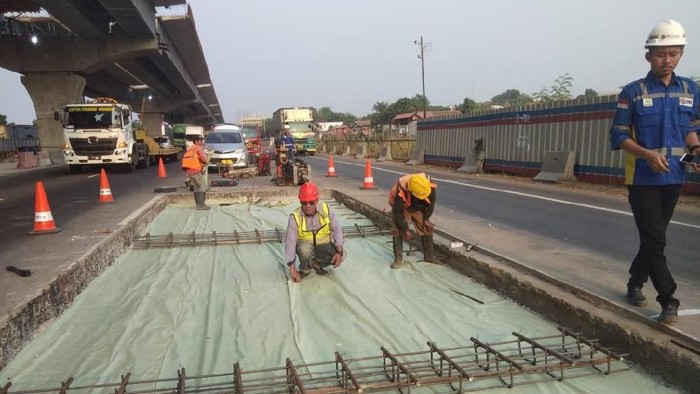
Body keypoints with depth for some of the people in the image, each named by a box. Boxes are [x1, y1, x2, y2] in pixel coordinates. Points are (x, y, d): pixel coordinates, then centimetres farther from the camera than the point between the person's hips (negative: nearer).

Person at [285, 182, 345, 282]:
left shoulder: (326, 210, -19)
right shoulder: (295, 217, -24)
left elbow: (336, 230, -13)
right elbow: (290, 242, -23)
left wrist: (339, 251, -24)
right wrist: (292, 268, -24)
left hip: (323, 245, 2)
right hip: (305, 244, -2)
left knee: (341, 256, -22)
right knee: (305, 249, -37)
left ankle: (316, 264, 5)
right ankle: (305, 269, -3)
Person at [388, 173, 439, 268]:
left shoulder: (430, 186, -33)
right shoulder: (401, 192, -44)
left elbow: (431, 201, -13)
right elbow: (398, 213, -32)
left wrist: (426, 218, -9)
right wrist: (405, 230, -23)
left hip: (418, 208, 4)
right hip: (401, 208, -4)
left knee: (427, 229, 1)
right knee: (397, 231, -15)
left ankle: (429, 256, 15)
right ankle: (398, 259, -5)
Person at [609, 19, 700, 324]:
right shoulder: (633, 92, -6)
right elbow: (619, 135, -6)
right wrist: (647, 154, -21)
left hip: (674, 177, 5)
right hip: (642, 178, -4)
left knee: (653, 238, 15)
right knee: (655, 239, -7)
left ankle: (635, 283, 33)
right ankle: (669, 302, -1)